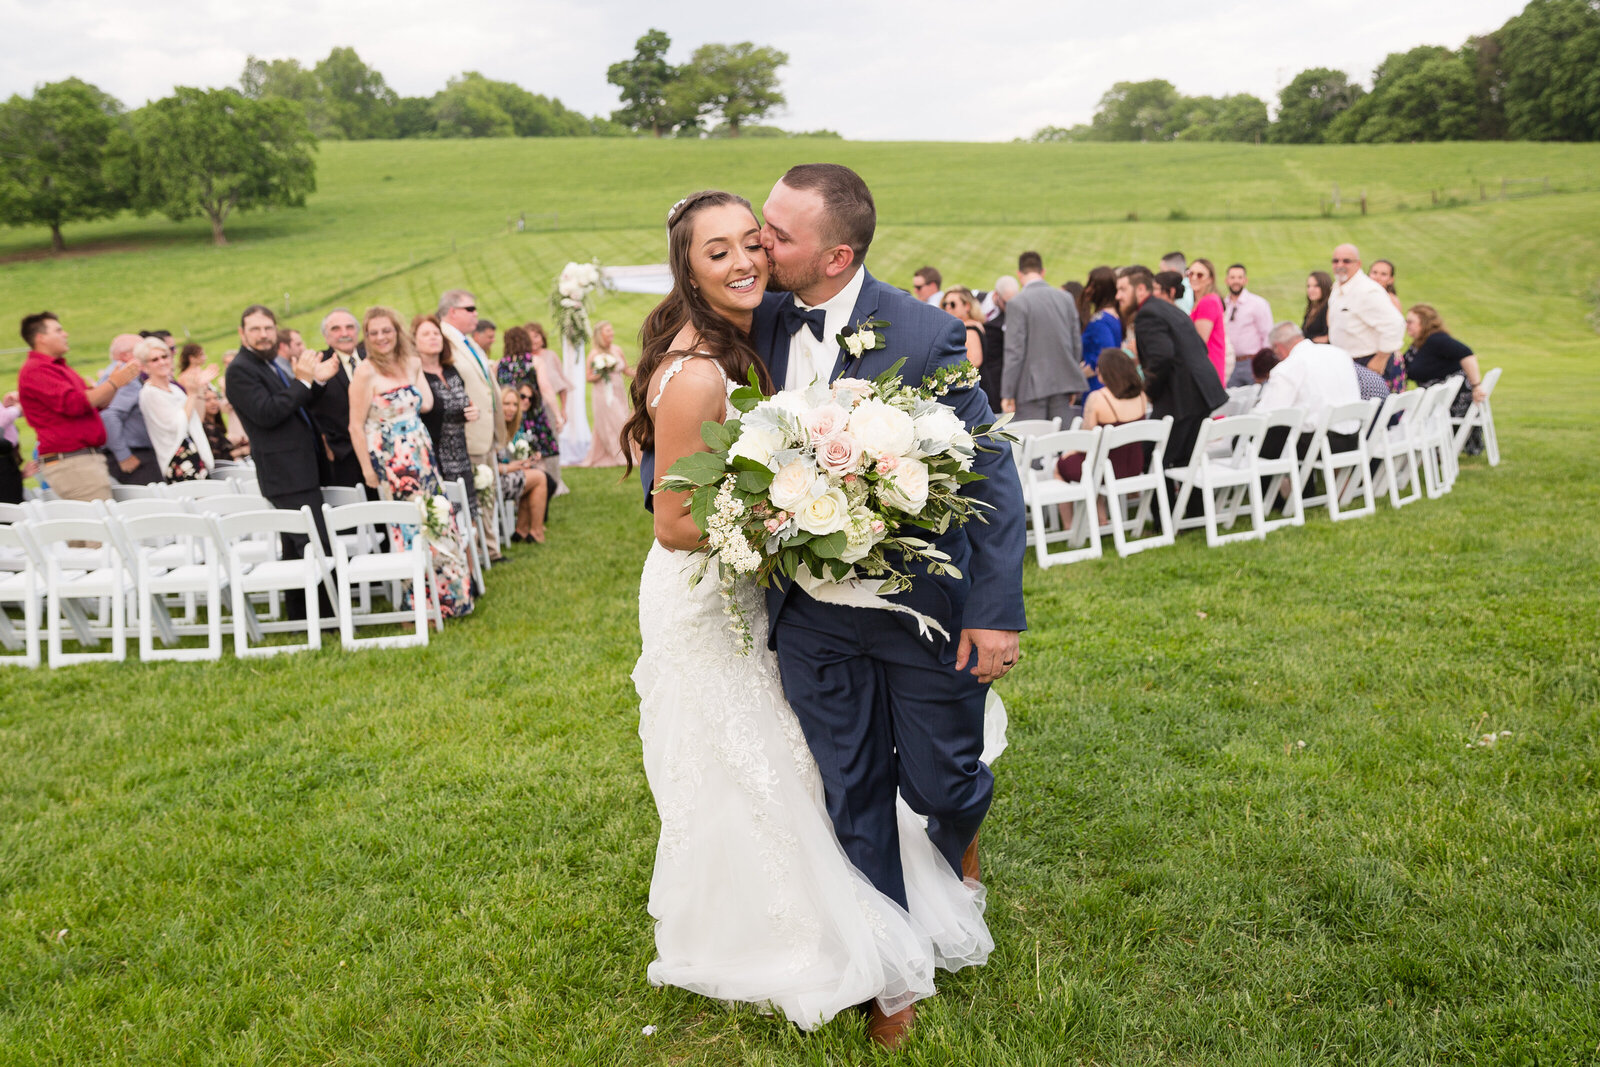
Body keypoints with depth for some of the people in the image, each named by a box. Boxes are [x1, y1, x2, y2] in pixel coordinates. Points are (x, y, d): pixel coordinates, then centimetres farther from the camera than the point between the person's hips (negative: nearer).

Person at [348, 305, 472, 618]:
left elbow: (426, 404, 3)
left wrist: (418, 368, 8)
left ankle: (445, 596, 21)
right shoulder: (365, 371, -11)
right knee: (410, 528, -1)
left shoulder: (411, 363, 7)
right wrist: (367, 469, -12)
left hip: (420, 454, 6)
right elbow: (356, 426, -11)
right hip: (389, 460, -6)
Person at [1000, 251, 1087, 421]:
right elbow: (1077, 343, 11)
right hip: (1063, 381, 5)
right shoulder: (1066, 298, 8)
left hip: (1031, 388, -5)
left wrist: (1007, 394, -7)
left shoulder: (1017, 303, -9)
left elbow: (1015, 351, -12)